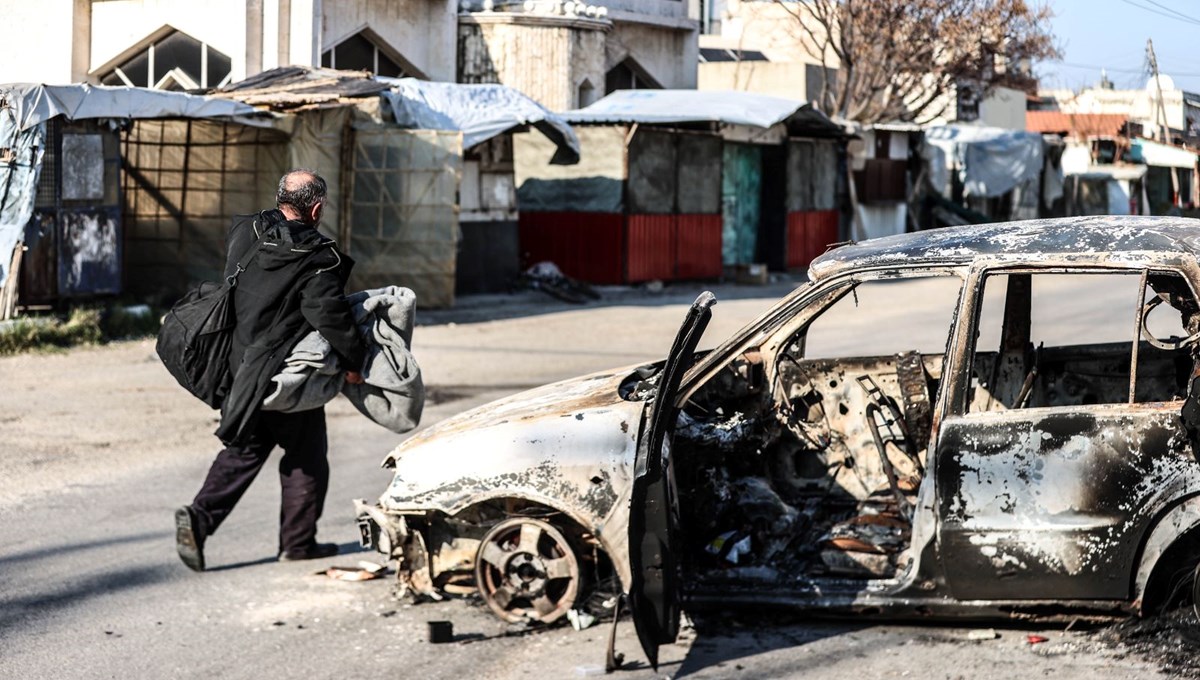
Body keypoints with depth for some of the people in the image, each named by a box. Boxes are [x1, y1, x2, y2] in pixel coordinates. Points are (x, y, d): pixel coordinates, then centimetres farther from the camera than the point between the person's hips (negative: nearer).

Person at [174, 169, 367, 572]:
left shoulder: (244, 233, 2)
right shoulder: (318, 260, -17)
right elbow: (329, 315, -22)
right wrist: (354, 362, -9)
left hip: (239, 364, 6)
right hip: (287, 375, -6)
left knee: (243, 449, 15)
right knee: (306, 454, 11)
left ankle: (200, 517, -2)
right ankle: (298, 541, 17)